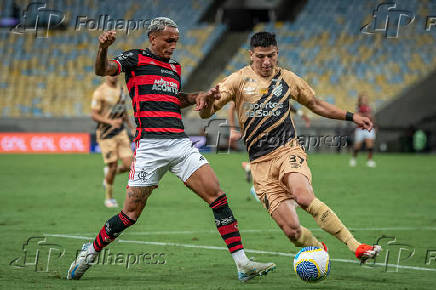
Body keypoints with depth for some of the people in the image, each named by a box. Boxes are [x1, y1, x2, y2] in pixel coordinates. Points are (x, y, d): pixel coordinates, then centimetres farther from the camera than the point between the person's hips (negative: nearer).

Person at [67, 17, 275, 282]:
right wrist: (103, 49, -31)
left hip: (181, 142, 6)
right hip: (150, 144, -6)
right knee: (131, 213, -4)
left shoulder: (174, 68, 23)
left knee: (217, 196, -7)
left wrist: (201, 96, 21)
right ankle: (91, 252, 20)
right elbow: (102, 70, -10)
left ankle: (242, 264, -8)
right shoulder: (136, 59, 5)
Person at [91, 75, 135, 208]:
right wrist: (110, 122, -28)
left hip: (120, 132, 6)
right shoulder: (100, 92, -12)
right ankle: (109, 198, 17)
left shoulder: (120, 88, 9)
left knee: (128, 165, -6)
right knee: (113, 166, -4)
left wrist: (132, 128, 15)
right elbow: (94, 115, -14)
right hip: (106, 134, -5)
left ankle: (108, 172, 28)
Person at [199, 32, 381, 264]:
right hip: (261, 164, 0)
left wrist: (352, 117, 21)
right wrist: (209, 99, -25)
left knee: (304, 196, -33)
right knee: (291, 229, -13)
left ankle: (356, 247, -29)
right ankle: (319, 250, 19)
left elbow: (316, 105, 27)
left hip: (288, 151, 0)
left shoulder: (287, 79, 12)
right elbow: (205, 113, -2)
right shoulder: (239, 80, 4)